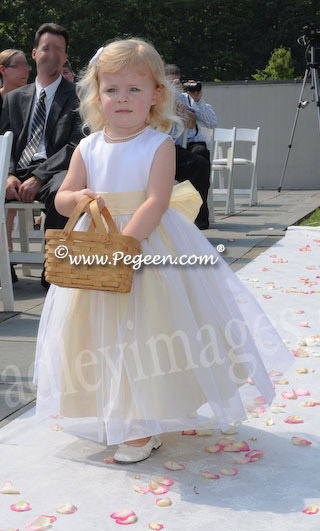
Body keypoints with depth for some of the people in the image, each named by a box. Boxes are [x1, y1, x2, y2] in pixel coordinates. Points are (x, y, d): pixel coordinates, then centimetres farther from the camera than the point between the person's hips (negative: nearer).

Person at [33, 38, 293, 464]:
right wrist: (79, 198, -18)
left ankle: (142, 428, 11)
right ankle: (114, 416, 30)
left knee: (145, 332, -1)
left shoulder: (159, 145, -10)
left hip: (149, 245, -4)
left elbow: (156, 203, -19)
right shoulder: (88, 148, 3)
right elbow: (62, 198, 6)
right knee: (105, 331, 11)